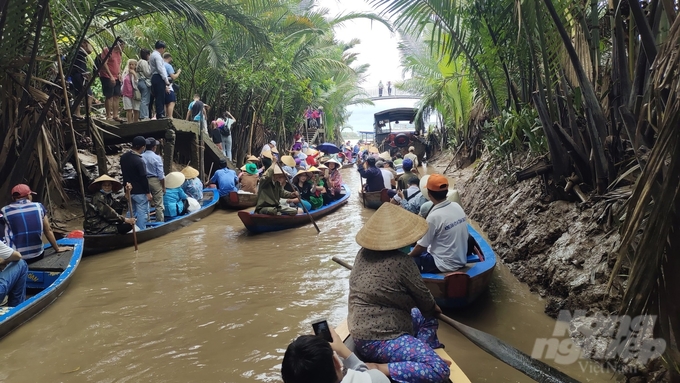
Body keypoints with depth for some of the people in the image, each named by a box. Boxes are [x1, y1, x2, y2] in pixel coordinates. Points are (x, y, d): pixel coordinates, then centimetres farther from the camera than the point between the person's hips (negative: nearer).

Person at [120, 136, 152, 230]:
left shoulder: (123, 157, 2)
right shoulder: (139, 161, -23)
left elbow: (123, 172, 13)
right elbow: (143, 179, -19)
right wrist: (148, 192, -11)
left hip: (129, 190, 8)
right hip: (140, 192, -8)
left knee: (132, 212, 19)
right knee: (142, 213, 2)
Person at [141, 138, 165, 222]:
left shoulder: (141, 157, -5)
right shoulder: (157, 158, -14)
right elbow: (161, 175, -12)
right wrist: (164, 187, -1)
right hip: (155, 181, -4)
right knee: (158, 204, 5)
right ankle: (160, 221, 9)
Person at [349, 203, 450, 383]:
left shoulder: (363, 253, 2)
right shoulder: (400, 262, -20)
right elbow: (422, 297, -5)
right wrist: (433, 307, 18)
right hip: (379, 341, -9)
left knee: (427, 318, 23)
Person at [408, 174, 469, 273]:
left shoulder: (434, 216, -24)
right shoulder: (457, 206, -3)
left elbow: (422, 246, -13)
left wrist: (409, 256, 7)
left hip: (445, 264, -7)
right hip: (461, 259, 8)